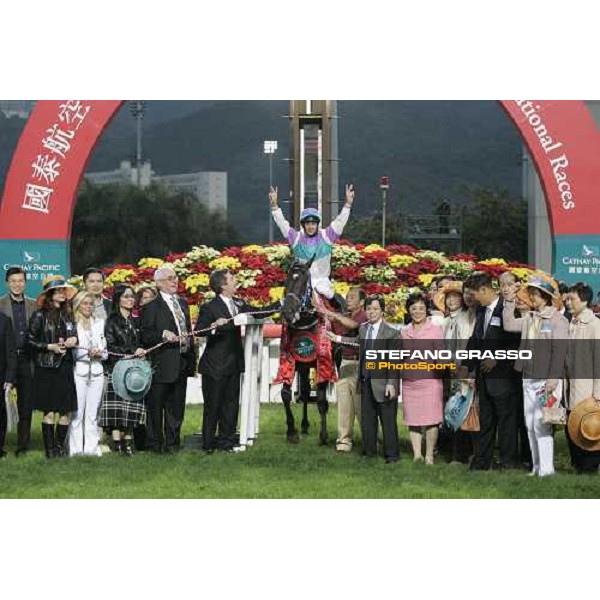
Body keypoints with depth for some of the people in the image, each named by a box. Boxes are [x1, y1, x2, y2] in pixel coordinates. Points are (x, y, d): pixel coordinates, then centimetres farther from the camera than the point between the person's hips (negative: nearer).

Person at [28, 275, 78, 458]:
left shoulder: (68, 314, 12)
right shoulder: (40, 315, -4)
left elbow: (74, 335, 22)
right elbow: (31, 340, -5)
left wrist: (74, 340, 0)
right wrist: (50, 347, -14)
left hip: (65, 368, 5)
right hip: (46, 369, -5)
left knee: (66, 411, 2)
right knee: (49, 412, -3)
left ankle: (60, 446, 12)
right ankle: (50, 449, 3)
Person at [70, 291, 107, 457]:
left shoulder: (99, 323, 17)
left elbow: (105, 349, 18)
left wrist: (100, 353, -3)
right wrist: (87, 353, -15)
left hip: (96, 372, 5)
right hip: (78, 371, -5)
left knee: (93, 413, 5)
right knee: (77, 412, -6)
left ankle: (92, 448, 8)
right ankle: (75, 449, -2)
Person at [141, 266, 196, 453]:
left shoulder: (182, 304, 17)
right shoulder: (151, 307, -5)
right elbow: (145, 335, -10)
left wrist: (192, 359, 15)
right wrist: (163, 334, -26)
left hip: (181, 365, 6)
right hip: (162, 365, -6)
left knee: (176, 406, 10)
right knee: (156, 406, -1)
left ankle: (173, 443, 17)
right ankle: (155, 443, 5)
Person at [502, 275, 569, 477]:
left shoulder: (558, 320, -8)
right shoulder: (529, 318, 12)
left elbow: (559, 352, -12)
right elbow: (509, 325, 7)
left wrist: (553, 380, -18)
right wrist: (509, 302, 2)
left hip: (547, 380, -7)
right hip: (529, 380, 7)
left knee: (541, 425, -11)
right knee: (530, 425, 9)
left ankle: (547, 469, -6)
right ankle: (536, 467, 16)